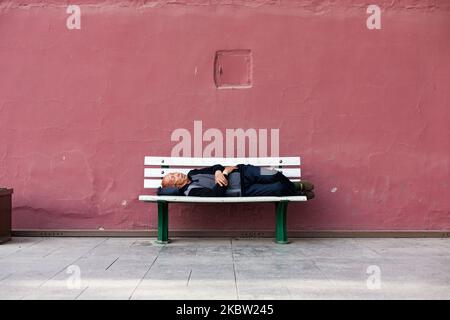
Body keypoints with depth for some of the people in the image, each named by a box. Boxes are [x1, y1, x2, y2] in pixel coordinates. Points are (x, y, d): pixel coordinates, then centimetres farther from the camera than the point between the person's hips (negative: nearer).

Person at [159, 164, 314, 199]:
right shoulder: (192, 191, -13)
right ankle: (298, 193, 17)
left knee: (275, 176, -11)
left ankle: (295, 186, 21)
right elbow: (217, 194, -25)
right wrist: (224, 173, -17)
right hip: (243, 191, -6)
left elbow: (215, 167, 13)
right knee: (278, 189, -16)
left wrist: (218, 171, -10)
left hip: (242, 172, 6)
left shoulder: (191, 174, 11)